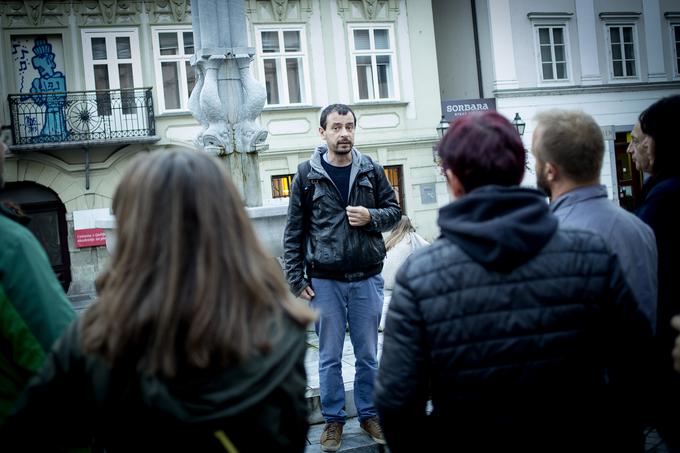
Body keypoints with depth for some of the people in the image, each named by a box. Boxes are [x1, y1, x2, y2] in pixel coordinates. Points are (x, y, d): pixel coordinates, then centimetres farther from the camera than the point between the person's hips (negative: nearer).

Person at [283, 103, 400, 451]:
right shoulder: (307, 174, -2)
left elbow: (394, 210, 10)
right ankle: (333, 419, 22)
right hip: (324, 281, -1)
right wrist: (295, 278, -4)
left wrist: (371, 217, -12)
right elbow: (294, 230, 0)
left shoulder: (371, 171, 2)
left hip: (367, 279, 1)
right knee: (329, 356, 8)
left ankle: (369, 415, 27)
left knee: (368, 354, 12)